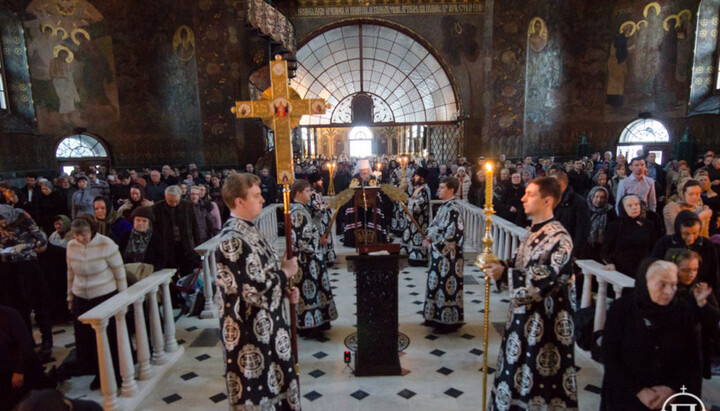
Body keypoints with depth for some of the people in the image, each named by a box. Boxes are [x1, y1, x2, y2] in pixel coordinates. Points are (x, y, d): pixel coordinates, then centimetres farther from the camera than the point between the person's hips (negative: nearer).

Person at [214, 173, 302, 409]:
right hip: (250, 334, -9)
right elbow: (256, 292, -28)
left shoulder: (248, 230, 5)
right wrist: (286, 272, -13)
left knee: (276, 387, 24)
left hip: (267, 327, 9)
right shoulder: (233, 240, -25)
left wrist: (285, 289, 0)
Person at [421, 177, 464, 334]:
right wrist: (429, 237, 0)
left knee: (447, 286, 2)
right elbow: (435, 225, 18)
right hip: (439, 253, 9)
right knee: (437, 284, 17)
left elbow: (451, 235, -22)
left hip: (448, 255, -9)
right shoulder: (444, 206, 10)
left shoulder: (453, 209, -19)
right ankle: (437, 317, 31)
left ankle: (449, 322, 16)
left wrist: (433, 245, -14)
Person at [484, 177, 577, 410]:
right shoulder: (534, 232, 8)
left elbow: (544, 279, -25)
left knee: (541, 378, 7)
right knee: (516, 370, 21)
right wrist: (499, 265, -1)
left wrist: (503, 273, -26)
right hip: (524, 312, 8)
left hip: (545, 319, -8)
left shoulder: (559, 238, -19)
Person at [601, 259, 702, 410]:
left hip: (673, 399, 2)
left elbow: (693, 358, -1)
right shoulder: (622, 308, -12)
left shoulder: (683, 310, -5)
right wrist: (639, 391, -17)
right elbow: (609, 356, -11)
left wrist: (674, 388, -13)